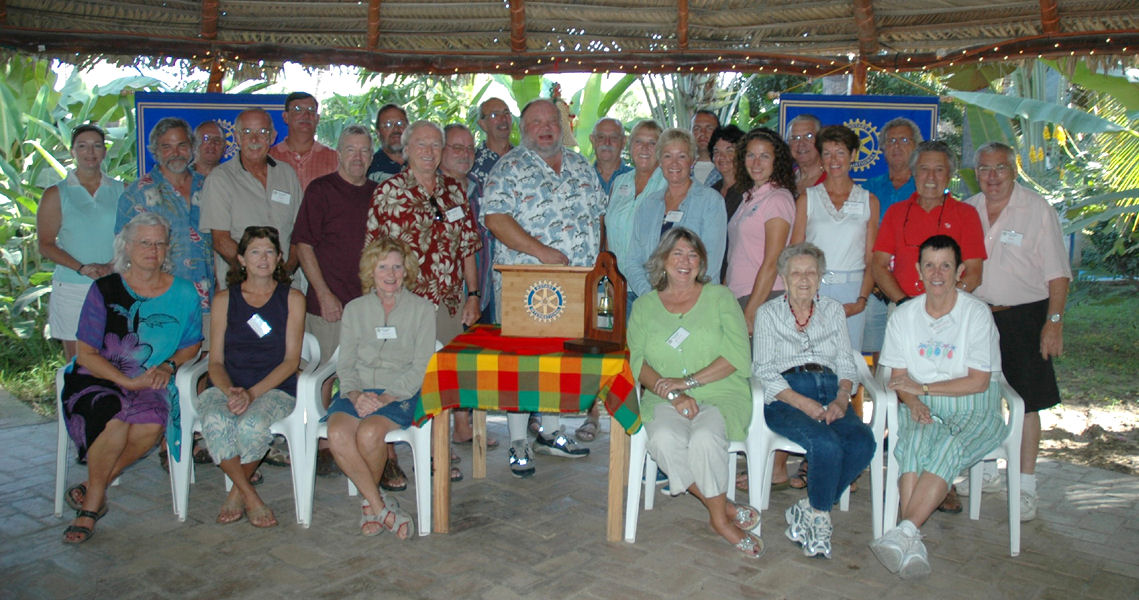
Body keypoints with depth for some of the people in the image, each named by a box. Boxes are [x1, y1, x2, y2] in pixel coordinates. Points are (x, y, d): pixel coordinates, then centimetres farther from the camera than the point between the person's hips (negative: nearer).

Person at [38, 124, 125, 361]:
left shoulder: (122, 191, 10)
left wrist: (112, 265, -10)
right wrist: (82, 268, -13)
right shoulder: (56, 194, 6)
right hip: (72, 289, -1)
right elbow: (45, 244, 2)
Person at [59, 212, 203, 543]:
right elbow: (85, 354, -2)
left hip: (153, 383, 2)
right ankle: (94, 499, -7)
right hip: (99, 379, -1)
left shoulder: (183, 293, 7)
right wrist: (127, 381, -15)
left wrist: (169, 365, -6)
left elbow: (193, 343, 16)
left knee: (152, 425, -31)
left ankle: (92, 487, -9)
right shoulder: (105, 289, 1)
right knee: (116, 421, -33)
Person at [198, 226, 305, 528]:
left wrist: (252, 392, -14)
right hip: (225, 386, 2)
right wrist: (230, 391, -15)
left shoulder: (292, 298, 7)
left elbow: (291, 360, 0)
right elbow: (216, 361, 7)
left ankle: (237, 492, -5)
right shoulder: (224, 299, 12)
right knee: (216, 421, -32)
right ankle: (251, 498, -16)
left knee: (253, 423, -33)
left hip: (274, 389, -1)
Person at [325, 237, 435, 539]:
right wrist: (355, 394, -11)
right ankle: (382, 508, -17)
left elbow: (422, 366, -1)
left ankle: (369, 502, -3)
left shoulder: (421, 309, 7)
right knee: (337, 433, -29)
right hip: (357, 391, 3)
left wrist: (387, 397, -15)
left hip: (401, 393, -3)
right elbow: (345, 364, 11)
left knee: (369, 433, -32)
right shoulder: (355, 309, 16)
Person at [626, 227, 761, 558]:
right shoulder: (644, 306, 15)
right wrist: (672, 394, -14)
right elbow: (638, 360, 4)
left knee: (705, 438, -34)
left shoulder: (720, 297, 10)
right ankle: (724, 509, -14)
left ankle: (719, 516, -11)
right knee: (663, 440, -31)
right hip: (665, 399, 2)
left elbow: (737, 355, -1)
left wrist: (688, 382, -11)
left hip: (721, 395, -1)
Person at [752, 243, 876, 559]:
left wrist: (841, 399, -7)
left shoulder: (834, 310, 20)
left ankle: (809, 509, -10)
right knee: (827, 443, -32)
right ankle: (819, 516, -6)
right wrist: (805, 404, -14)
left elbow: (846, 365, 15)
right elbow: (765, 371, 0)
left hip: (830, 391, 4)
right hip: (786, 397, -3)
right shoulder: (768, 313, 11)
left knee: (863, 442, -27)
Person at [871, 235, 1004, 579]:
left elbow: (978, 382, -8)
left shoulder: (977, 314, -5)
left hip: (974, 412, -2)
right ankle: (913, 544, -39)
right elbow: (898, 376, 7)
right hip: (922, 408, 2)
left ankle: (904, 533, -38)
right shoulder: (904, 316, 6)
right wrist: (912, 402, -14)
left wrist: (923, 388, -12)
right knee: (915, 441, -32)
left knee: (948, 448, -34)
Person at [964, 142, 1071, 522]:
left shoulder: (1038, 210, -6)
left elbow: (1057, 274, -7)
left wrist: (1054, 322, -13)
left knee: (1026, 403, -1)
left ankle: (1026, 487, 9)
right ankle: (986, 472, 31)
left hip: (1024, 316, -4)